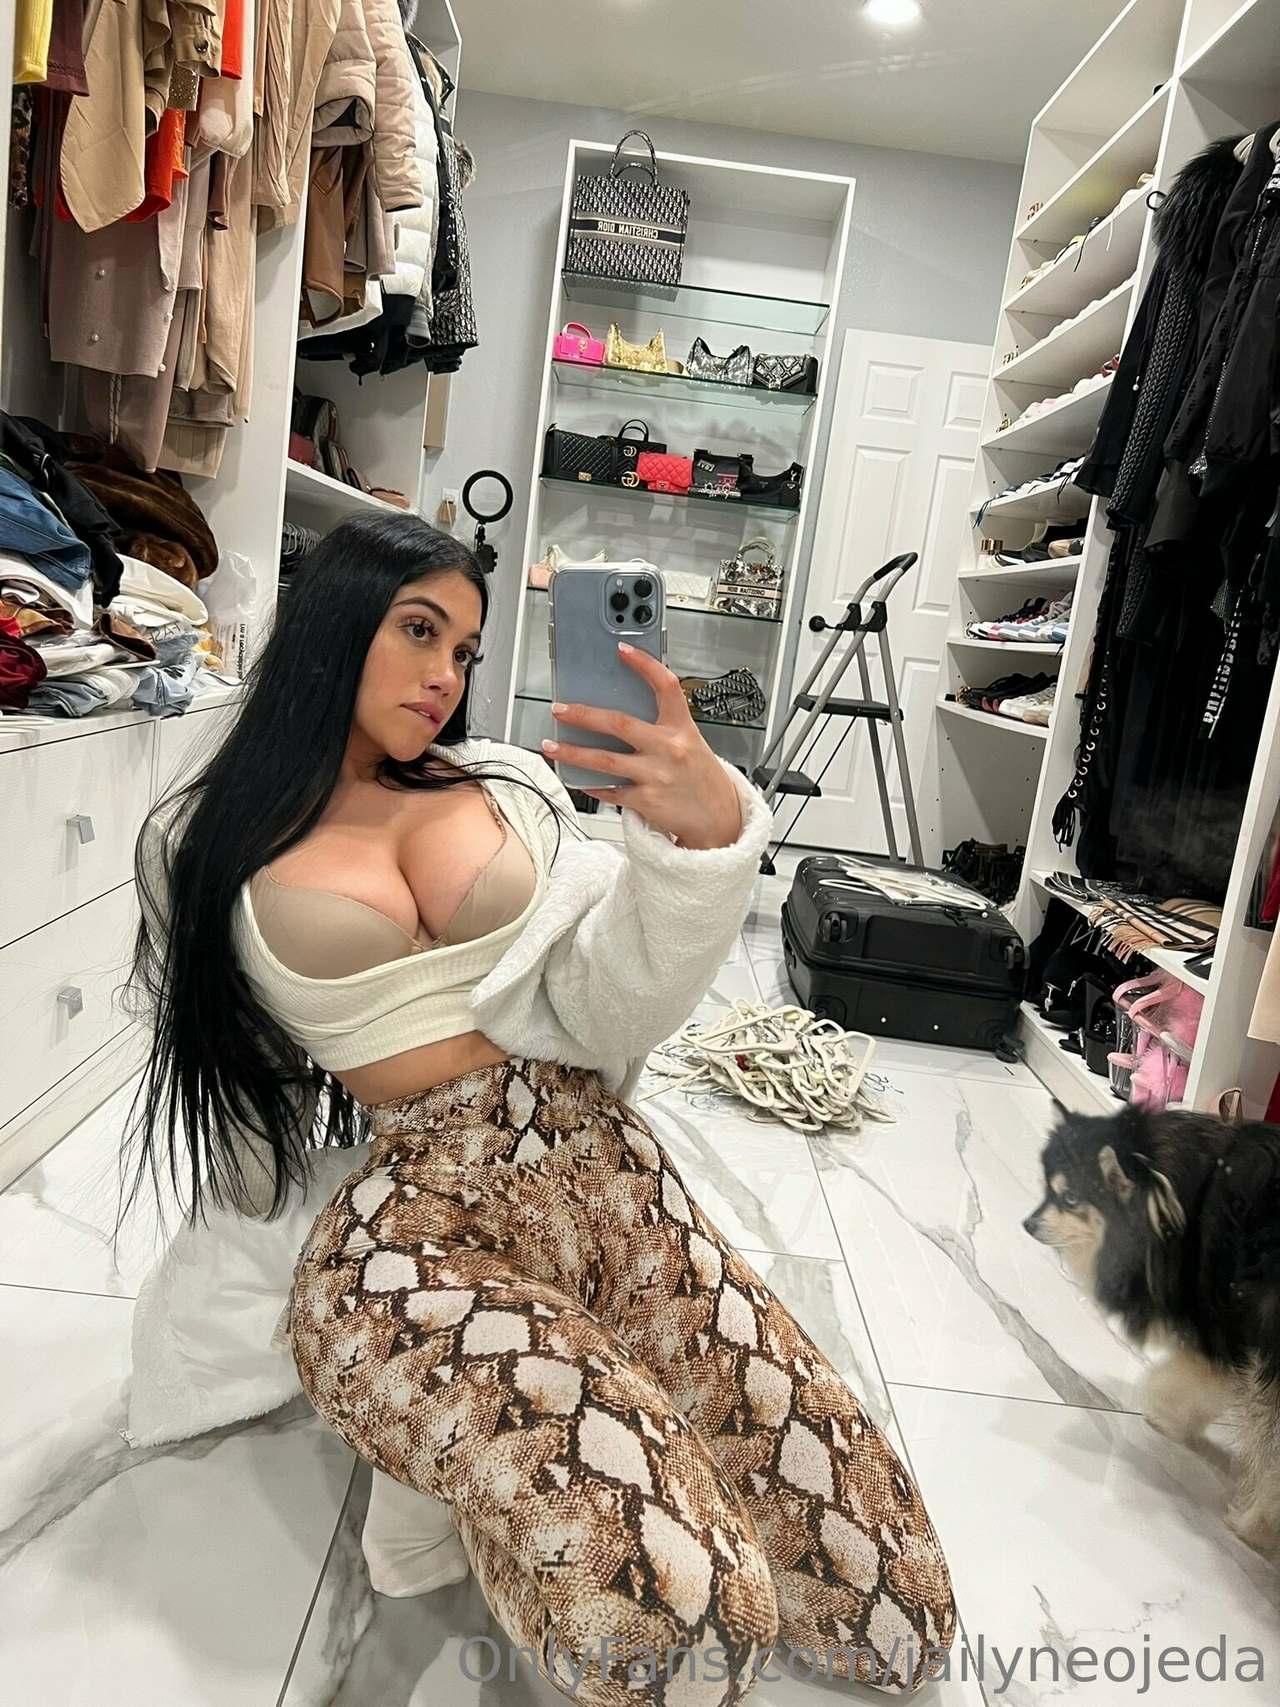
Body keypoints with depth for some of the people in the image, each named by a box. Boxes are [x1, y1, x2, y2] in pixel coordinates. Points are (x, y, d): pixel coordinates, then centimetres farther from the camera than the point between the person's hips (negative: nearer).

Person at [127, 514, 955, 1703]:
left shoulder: (509, 786, 10)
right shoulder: (201, 847, 7)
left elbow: (601, 1015, -4)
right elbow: (224, 1121, 16)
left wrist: (704, 828, -19)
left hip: (600, 1173, 4)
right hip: (399, 1225, -3)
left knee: (890, 1599, 1)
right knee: (664, 1601, -26)